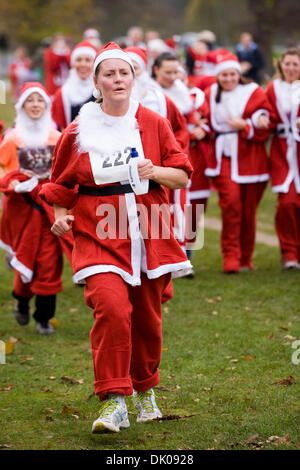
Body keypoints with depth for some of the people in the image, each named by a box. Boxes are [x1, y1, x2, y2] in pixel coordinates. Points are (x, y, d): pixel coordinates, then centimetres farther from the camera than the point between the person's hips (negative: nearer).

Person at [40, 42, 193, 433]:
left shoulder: (153, 123, 5)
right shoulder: (78, 132, 2)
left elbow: (183, 175, 6)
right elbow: (63, 183, 13)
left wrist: (156, 172, -14)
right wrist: (61, 216, -5)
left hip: (147, 233, 2)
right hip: (99, 235, -2)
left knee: (147, 318, 9)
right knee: (111, 309, -22)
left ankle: (145, 390, 34)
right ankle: (114, 402, -18)